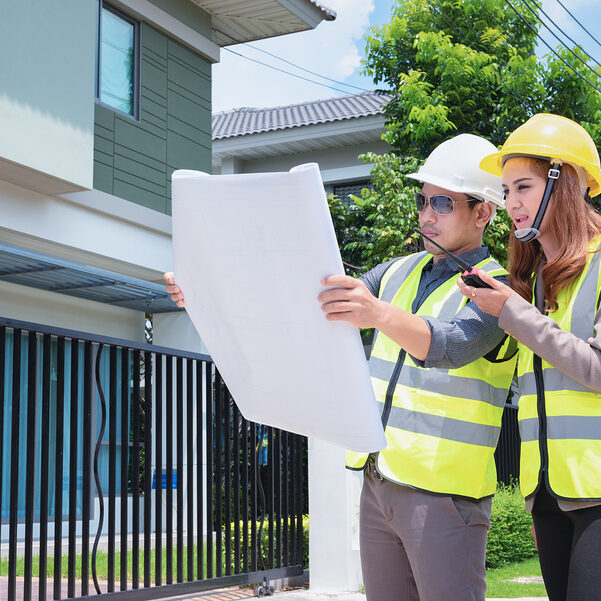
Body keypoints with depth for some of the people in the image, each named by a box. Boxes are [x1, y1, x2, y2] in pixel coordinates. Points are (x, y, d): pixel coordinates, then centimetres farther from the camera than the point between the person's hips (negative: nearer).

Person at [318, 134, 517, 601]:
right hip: (378, 483, 6)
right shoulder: (398, 272, 14)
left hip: (445, 493, -6)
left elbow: (450, 345, -28)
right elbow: (320, 304, 14)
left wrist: (380, 315, -47)